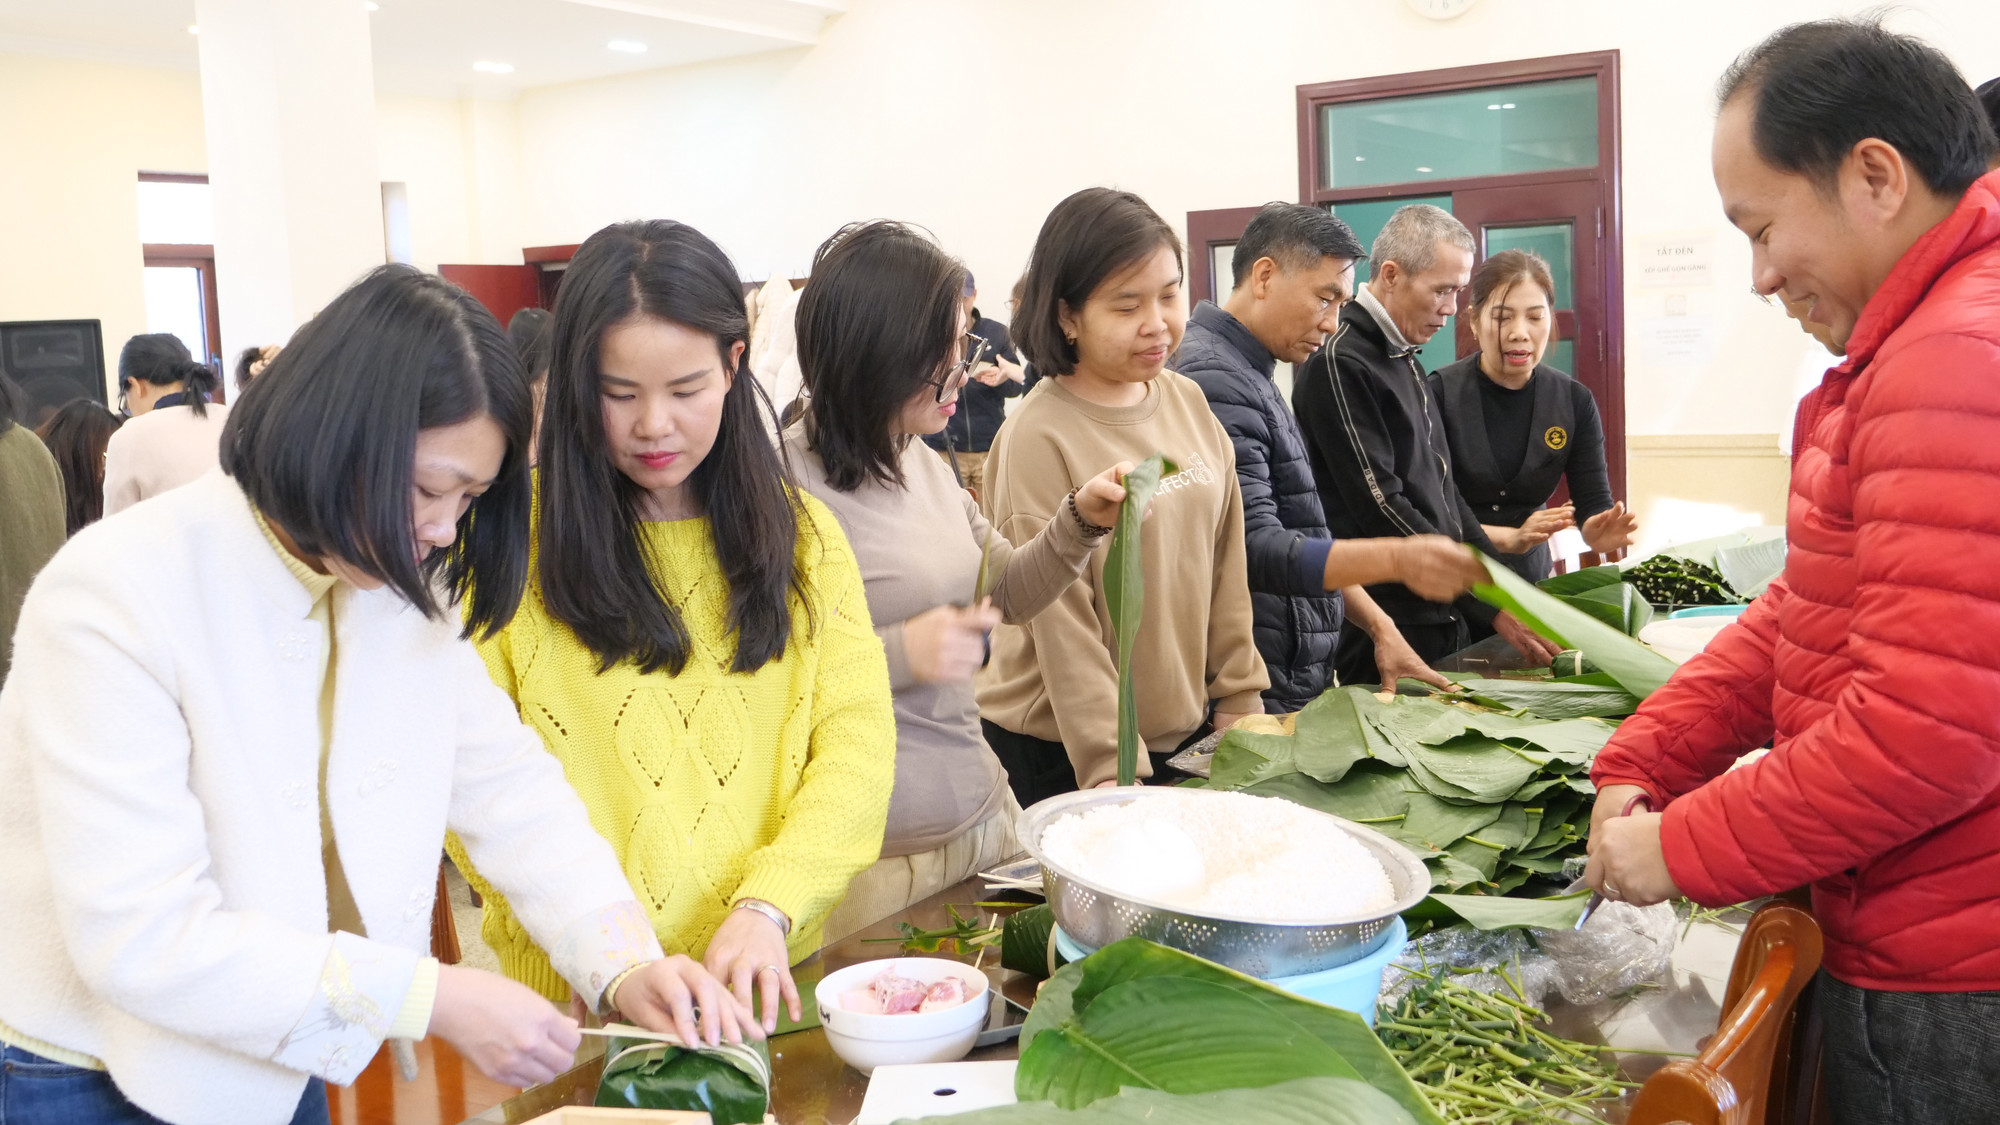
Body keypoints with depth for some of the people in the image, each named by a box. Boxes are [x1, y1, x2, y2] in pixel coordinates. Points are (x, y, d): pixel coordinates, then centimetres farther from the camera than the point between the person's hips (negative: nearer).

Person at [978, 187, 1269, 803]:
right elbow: (1061, 626, -17)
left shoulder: (1188, 401, 2)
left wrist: (1239, 697, 7)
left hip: (1188, 731, 6)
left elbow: (1225, 566, 8)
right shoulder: (1039, 439, -18)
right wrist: (1114, 771, -16)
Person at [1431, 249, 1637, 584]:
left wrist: (1597, 531, -23)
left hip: (1532, 576, 5)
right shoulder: (1440, 393, -12)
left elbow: (1593, 502, -1)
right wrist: (1510, 538, -29)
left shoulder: (1574, 401, 1)